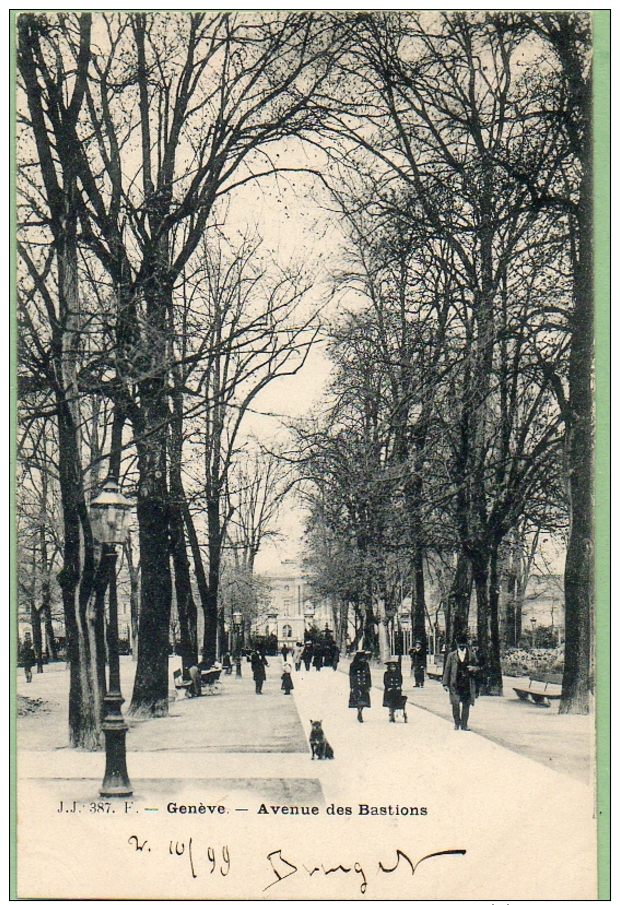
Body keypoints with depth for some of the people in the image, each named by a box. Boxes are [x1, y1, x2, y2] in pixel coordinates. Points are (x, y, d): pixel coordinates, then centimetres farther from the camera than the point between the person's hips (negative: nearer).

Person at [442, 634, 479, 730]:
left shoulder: (472, 655, 8)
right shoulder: (451, 656, 4)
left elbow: (477, 667, 17)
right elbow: (447, 670, 6)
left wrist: (473, 668, -7)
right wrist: (445, 683, 2)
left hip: (467, 685, 1)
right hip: (455, 684, -1)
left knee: (466, 705, 3)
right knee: (455, 704, -4)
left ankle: (464, 725, 11)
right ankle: (457, 723, 12)